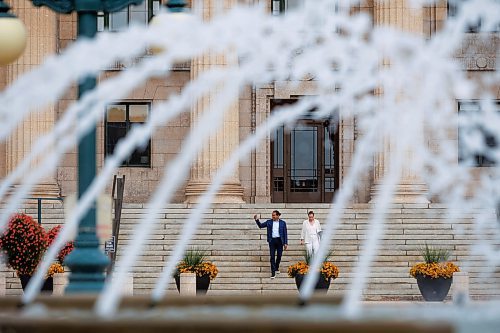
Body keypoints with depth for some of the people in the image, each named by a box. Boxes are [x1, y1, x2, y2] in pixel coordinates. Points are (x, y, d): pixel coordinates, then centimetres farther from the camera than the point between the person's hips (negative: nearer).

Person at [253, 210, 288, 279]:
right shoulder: (269, 222, 6)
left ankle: (276, 268, 37)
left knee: (279, 255, 10)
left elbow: (285, 233, 3)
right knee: (272, 256, -6)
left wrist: (286, 243, -1)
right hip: (272, 241, 0)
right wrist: (256, 220, -8)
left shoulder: (283, 223, 3)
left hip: (279, 240, 0)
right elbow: (261, 225, 10)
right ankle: (273, 273, -6)